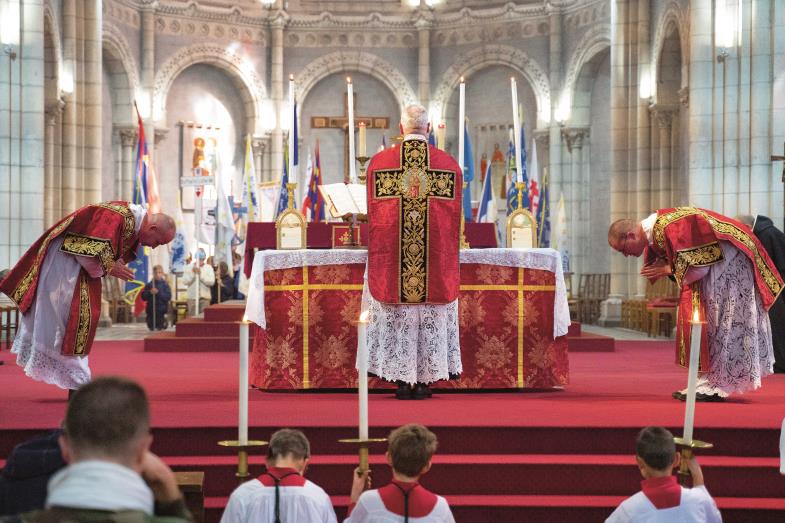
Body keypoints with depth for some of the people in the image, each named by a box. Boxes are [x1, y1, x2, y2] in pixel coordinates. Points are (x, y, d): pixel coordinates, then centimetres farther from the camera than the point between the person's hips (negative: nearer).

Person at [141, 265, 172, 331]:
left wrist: (158, 293, -18)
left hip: (161, 311, -3)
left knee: (160, 328, -4)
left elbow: (168, 297, -8)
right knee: (151, 328, 6)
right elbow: (143, 297, 3)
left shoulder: (165, 285, 0)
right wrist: (150, 293, -15)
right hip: (150, 311, 3)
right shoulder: (149, 285, 5)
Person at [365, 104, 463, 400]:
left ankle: (403, 379, 5)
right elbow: (455, 216, 6)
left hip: (391, 255, 0)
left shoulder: (379, 162, 0)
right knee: (432, 317, 6)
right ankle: (425, 380, 6)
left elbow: (373, 214, 6)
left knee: (397, 318, 5)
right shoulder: (449, 164, 1)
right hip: (437, 257, 0)